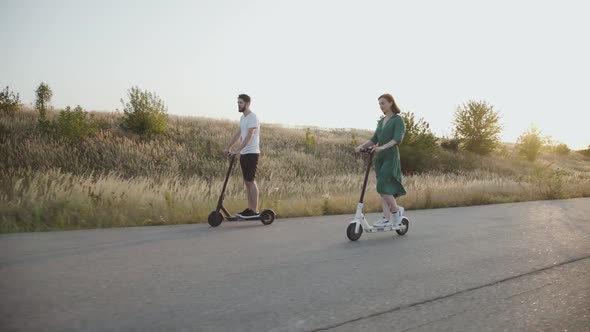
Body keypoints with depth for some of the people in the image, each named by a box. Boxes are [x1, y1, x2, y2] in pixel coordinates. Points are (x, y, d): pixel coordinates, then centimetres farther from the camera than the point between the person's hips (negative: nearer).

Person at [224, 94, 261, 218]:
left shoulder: (252, 117, -14)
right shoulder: (243, 117, 16)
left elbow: (249, 136, -23)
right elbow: (238, 134, 22)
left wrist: (237, 150, -28)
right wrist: (228, 147, 17)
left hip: (251, 153, -9)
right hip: (244, 154, 9)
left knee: (251, 181, -8)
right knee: (247, 181, 10)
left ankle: (254, 210, -4)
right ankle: (250, 209, 16)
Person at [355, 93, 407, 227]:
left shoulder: (398, 119, -4)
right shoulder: (381, 121, 17)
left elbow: (397, 139, -17)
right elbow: (374, 139, 12)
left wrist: (382, 147, -31)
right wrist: (361, 146, -5)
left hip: (391, 157, -7)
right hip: (380, 158, 7)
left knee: (383, 186, -14)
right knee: (383, 188, 3)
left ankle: (396, 210, 7)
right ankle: (387, 218, 6)